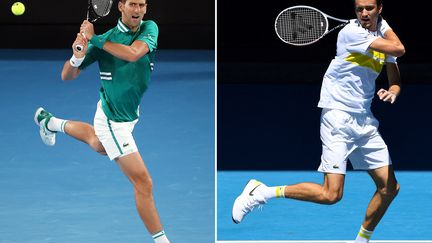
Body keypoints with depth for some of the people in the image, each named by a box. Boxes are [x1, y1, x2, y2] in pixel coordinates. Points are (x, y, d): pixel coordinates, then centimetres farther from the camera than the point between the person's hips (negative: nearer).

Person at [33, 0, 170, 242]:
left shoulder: (150, 29, -13)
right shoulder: (105, 39, -20)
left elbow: (133, 54, -34)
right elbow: (67, 76, -13)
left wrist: (94, 39, -32)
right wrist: (77, 57, -34)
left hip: (131, 113, 6)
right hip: (112, 120, -6)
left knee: (98, 144, 38)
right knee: (143, 183, -10)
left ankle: (51, 122, 62)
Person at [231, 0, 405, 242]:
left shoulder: (384, 37, 11)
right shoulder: (351, 32, -13)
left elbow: (395, 80, 15)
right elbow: (399, 49, -17)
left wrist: (392, 92, -8)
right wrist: (386, 27, 0)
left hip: (365, 121, 8)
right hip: (339, 117, -8)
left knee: (390, 187, 5)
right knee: (331, 194, -17)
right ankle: (261, 192, -5)